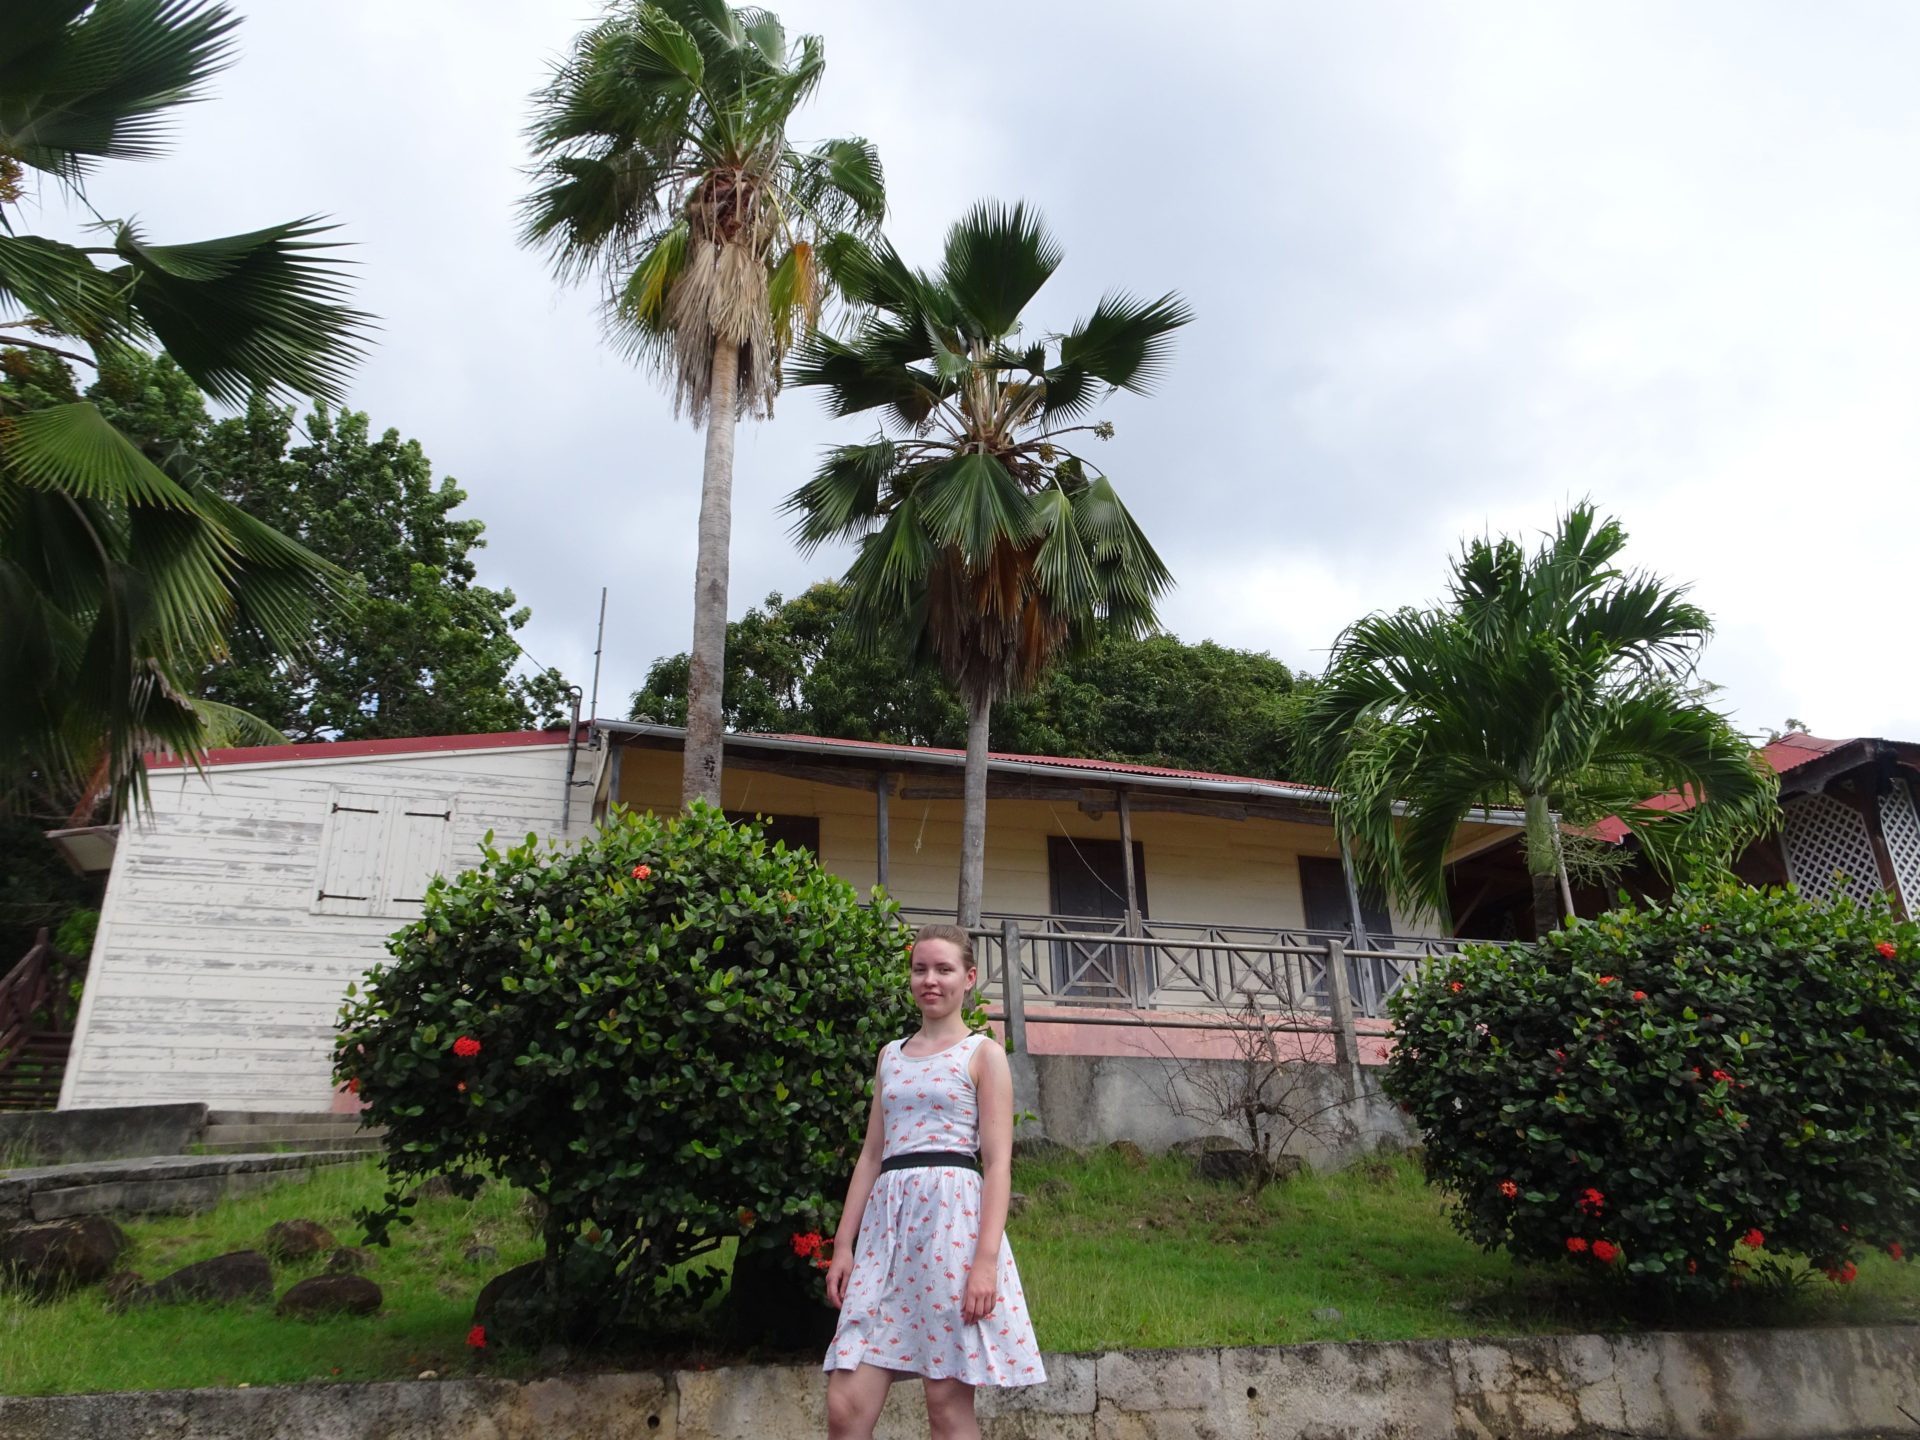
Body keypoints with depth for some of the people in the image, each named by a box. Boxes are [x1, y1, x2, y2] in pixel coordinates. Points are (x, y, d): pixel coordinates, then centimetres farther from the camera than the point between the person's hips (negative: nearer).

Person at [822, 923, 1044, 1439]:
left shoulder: (983, 1053, 3)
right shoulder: (890, 1056, 19)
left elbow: (998, 1162, -4)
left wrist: (987, 1258, -15)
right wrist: (843, 1243, 9)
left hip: (952, 1214, -5)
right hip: (887, 1221, 5)